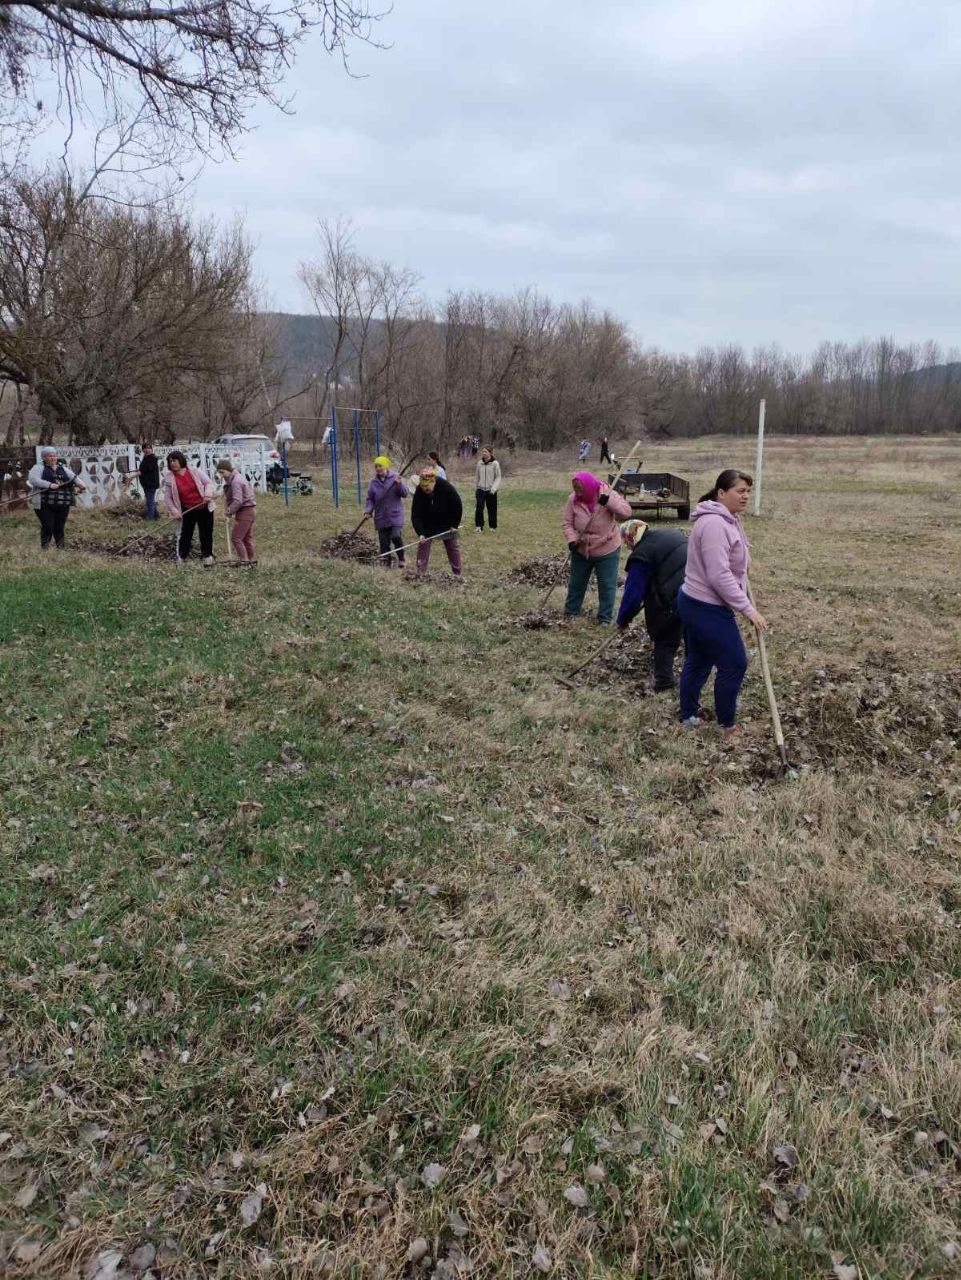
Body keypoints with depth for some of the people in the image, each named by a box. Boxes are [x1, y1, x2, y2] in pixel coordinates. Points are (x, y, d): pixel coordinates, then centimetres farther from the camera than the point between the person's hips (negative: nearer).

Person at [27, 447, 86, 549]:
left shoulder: (63, 469, 17)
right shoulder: (39, 467, 2)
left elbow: (74, 478, 9)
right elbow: (32, 479, -13)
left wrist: (80, 485, -14)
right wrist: (49, 485, -23)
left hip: (63, 505, 4)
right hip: (45, 505, -4)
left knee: (60, 528, 8)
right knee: (47, 527, -7)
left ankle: (60, 548, 16)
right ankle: (44, 549, 2)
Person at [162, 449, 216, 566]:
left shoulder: (195, 471, -8)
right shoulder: (169, 478, -7)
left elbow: (209, 482, -4)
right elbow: (167, 498, -3)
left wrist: (208, 494, -23)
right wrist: (174, 511, -13)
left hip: (205, 508, 0)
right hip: (187, 511, 0)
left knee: (206, 534, 8)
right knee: (185, 534, 3)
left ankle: (207, 557, 22)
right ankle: (180, 559, 13)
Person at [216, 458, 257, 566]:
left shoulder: (236, 481, -19)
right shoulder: (238, 476, 12)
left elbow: (238, 501, -25)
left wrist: (230, 511, -12)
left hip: (245, 511, -10)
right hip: (250, 510, 10)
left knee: (236, 537, -6)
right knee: (247, 538, 17)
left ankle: (244, 560, -5)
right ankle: (252, 559, 23)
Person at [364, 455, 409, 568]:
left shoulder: (395, 478, -2)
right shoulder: (374, 482, 5)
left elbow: (405, 493, -6)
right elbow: (370, 499, 10)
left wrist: (399, 484, -23)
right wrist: (368, 510, -6)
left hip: (395, 516, -3)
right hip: (381, 518, 3)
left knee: (396, 537, -20)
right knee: (384, 542, 4)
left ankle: (401, 558, 4)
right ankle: (388, 564, 17)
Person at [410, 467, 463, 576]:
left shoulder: (446, 487, -28)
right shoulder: (419, 492, -25)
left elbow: (458, 506, -16)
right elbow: (416, 515, -24)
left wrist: (455, 525, -12)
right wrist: (420, 533, -34)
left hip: (447, 525, 0)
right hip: (428, 525, 0)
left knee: (453, 547, 7)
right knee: (423, 546, -4)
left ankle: (457, 574, 19)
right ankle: (420, 574, 1)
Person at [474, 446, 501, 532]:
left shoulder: (495, 463, -6)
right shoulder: (479, 463, 5)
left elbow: (498, 477, -5)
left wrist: (493, 489, -15)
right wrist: (476, 488, 12)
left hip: (491, 490, -2)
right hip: (481, 489, 2)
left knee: (492, 509, 6)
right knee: (479, 507, -12)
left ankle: (493, 527, 21)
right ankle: (479, 526, -5)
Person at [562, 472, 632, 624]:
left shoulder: (607, 494, -15)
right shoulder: (573, 499, -10)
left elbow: (626, 512, -23)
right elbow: (568, 523, -7)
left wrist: (608, 500, -36)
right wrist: (572, 541, -24)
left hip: (607, 551, -2)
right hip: (581, 551, 2)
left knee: (607, 585, 5)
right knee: (576, 583, 17)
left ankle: (605, 618, 18)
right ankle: (571, 612, 34)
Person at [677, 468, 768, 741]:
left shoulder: (726, 519, 11)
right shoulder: (714, 524, -23)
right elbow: (719, 576, -28)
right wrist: (748, 610, -25)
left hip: (694, 603, 11)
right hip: (708, 609, -11)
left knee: (698, 661, 20)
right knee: (734, 664, 0)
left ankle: (689, 715, 34)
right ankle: (727, 724, 14)